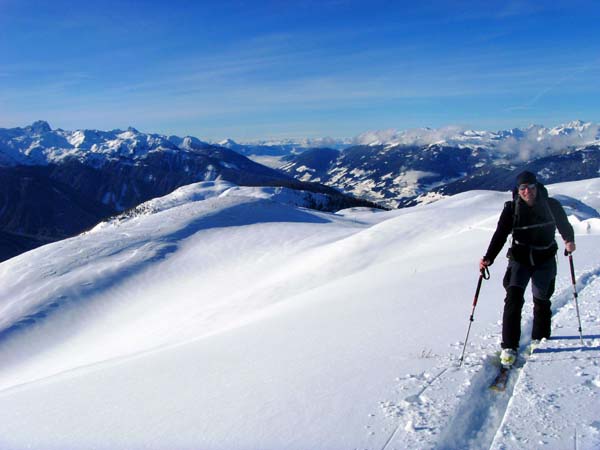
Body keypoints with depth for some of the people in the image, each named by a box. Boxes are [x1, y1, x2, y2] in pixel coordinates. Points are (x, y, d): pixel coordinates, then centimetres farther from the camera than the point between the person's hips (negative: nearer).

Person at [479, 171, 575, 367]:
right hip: (520, 259, -1)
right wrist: (488, 258, -22)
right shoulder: (511, 209, -6)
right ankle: (509, 347, -11)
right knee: (514, 298, -15)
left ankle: (540, 340, 29)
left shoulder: (551, 205, -4)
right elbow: (500, 235, -11)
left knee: (541, 300, 6)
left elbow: (564, 224, 12)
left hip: (545, 260, 1)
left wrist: (569, 241, -5)